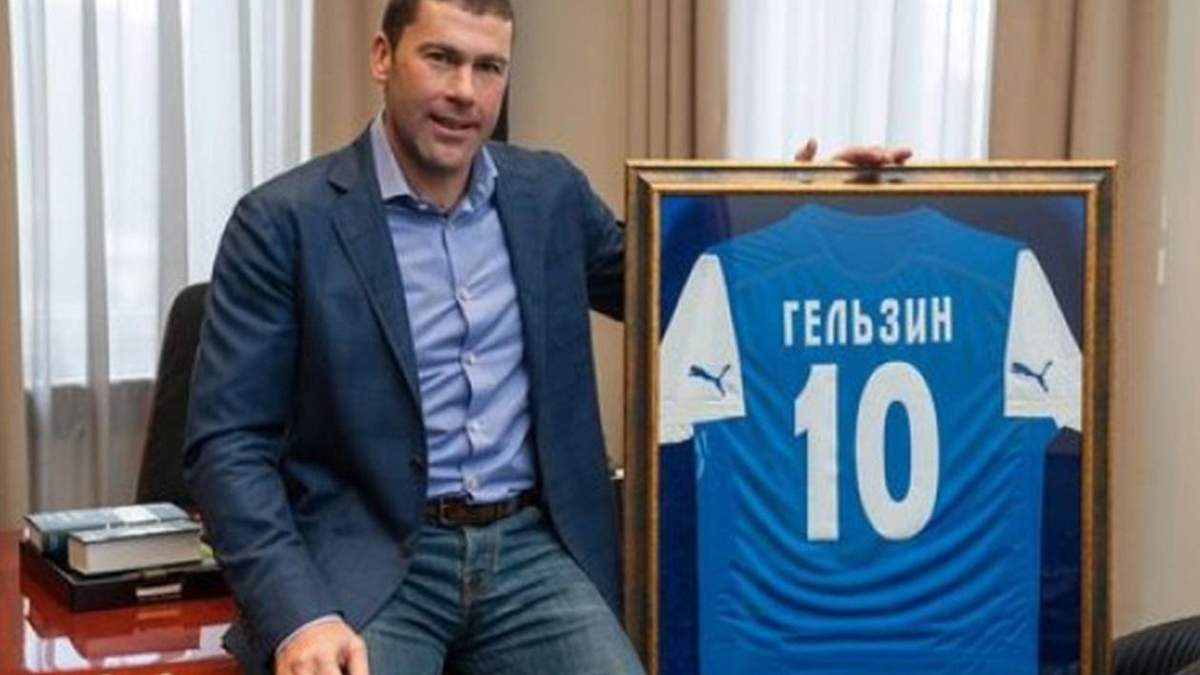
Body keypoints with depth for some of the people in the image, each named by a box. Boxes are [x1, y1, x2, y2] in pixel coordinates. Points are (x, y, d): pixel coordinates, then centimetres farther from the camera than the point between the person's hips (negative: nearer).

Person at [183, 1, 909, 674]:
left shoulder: (549, 191, 9)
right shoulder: (285, 220, -3)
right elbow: (229, 443, -5)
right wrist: (297, 614, -19)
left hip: (533, 547, 4)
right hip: (367, 558, -3)